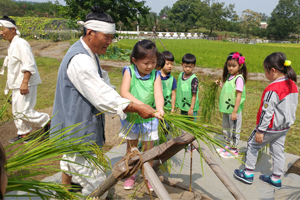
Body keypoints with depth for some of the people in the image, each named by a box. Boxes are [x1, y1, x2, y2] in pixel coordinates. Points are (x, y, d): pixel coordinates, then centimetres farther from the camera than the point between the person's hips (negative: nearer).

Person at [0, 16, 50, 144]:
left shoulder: (20, 43, -16)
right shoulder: (12, 45, 16)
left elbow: (29, 65, -24)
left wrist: (24, 82, -28)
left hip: (25, 84, -10)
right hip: (17, 85, 10)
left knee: (24, 111, -11)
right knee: (17, 111, 15)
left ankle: (47, 121, 7)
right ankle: (23, 134, 28)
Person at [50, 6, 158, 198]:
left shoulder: (89, 54, 9)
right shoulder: (80, 60, -26)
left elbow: (104, 86, 12)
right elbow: (102, 96, -29)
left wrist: (124, 104, -1)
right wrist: (136, 108, -24)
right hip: (78, 134, -11)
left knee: (70, 167, 29)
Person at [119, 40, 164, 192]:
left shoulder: (155, 75, -10)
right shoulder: (129, 71, -13)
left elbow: (158, 94, -24)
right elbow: (124, 92, -26)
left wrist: (159, 109, -45)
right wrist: (140, 104, -41)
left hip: (149, 118, 0)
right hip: (131, 116, 0)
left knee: (148, 148, 11)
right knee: (131, 147, 18)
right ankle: (130, 175, 39)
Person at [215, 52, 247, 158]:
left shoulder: (239, 78, -18)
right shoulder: (229, 77, 7)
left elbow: (239, 95, -20)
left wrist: (235, 111, -22)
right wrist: (221, 84, 3)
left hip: (234, 109, -9)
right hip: (226, 109, 9)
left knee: (234, 130, 6)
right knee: (226, 127, 20)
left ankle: (234, 149, 21)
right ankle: (227, 146, 38)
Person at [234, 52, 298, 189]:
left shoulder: (273, 89, -26)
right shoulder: (293, 85, 2)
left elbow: (267, 112, -24)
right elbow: (293, 106, 12)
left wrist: (260, 131, -18)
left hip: (271, 127, -8)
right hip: (285, 127, 8)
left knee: (253, 145, 9)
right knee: (278, 151, 17)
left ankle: (248, 174, 20)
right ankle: (276, 179, 30)